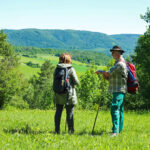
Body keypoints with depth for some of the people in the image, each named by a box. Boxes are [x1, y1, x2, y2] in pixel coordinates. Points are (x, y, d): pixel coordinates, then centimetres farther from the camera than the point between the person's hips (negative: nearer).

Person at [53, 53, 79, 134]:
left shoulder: (57, 69, 3)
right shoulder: (71, 69, -9)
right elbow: (76, 82, -4)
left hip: (58, 95, 4)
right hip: (69, 94, -4)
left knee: (58, 112, 10)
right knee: (70, 113, 3)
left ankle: (57, 130, 12)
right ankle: (70, 130, 5)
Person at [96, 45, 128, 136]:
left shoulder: (120, 63, -14)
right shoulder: (118, 63, 20)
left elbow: (109, 73, -17)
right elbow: (111, 76, 21)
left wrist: (101, 72, 1)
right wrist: (105, 76, 2)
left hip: (119, 90, -11)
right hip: (117, 90, 11)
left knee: (115, 109, -19)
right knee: (120, 110, 14)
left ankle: (115, 131, -25)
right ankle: (119, 129, 20)